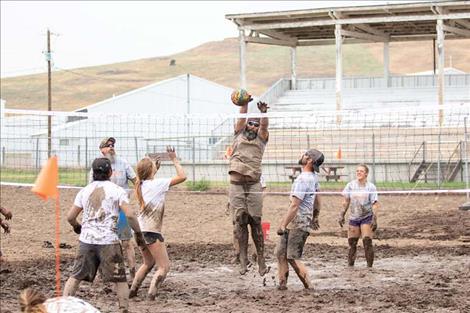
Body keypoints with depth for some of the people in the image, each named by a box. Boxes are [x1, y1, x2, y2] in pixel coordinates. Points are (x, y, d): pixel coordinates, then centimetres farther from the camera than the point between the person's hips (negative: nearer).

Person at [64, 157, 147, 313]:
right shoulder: (117, 190, -1)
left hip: (86, 240, 3)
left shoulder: (85, 191, 11)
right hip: (109, 241, -3)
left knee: (76, 276, 11)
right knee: (119, 279, 7)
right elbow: (129, 215, -11)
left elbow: (70, 217, 12)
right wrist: (138, 233, 0)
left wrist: (76, 226, 33)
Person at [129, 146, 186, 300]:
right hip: (152, 232, -8)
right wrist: (174, 159, -5)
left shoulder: (141, 185, 7)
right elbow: (182, 177, -13)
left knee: (148, 263, 27)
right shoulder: (158, 183, -13)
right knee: (164, 267, 0)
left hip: (140, 230, 8)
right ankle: (151, 295, -16)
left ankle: (132, 291, 24)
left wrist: (155, 168, 26)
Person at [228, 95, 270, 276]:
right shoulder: (239, 135, 16)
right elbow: (241, 119, 1)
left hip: (253, 185, 0)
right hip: (236, 184, 0)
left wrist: (264, 113, -25)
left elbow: (264, 126, -5)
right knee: (239, 221, -3)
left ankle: (261, 258, 0)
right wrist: (245, 104, -16)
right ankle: (243, 257, 0)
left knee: (256, 222, -2)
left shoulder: (261, 138, 14)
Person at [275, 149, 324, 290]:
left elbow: (294, 206, -23)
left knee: (292, 258, -8)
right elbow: (317, 197, 23)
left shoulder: (302, 180, -21)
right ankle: (282, 283, 10)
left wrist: (283, 225, -21)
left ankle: (309, 287, -5)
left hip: (298, 224, -9)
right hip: (292, 223, 9)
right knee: (280, 253, 8)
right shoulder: (313, 177, 9)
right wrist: (315, 216, 36)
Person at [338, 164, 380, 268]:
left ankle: (369, 266, -6)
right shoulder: (351, 185, 1)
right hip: (353, 217, 3)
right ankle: (350, 265, 14)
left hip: (367, 217, -3)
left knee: (367, 242, -11)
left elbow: (374, 204, -8)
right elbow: (346, 202, 8)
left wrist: (374, 219, -16)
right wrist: (342, 215, 3)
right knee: (352, 242, 3)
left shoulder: (371, 187, -6)